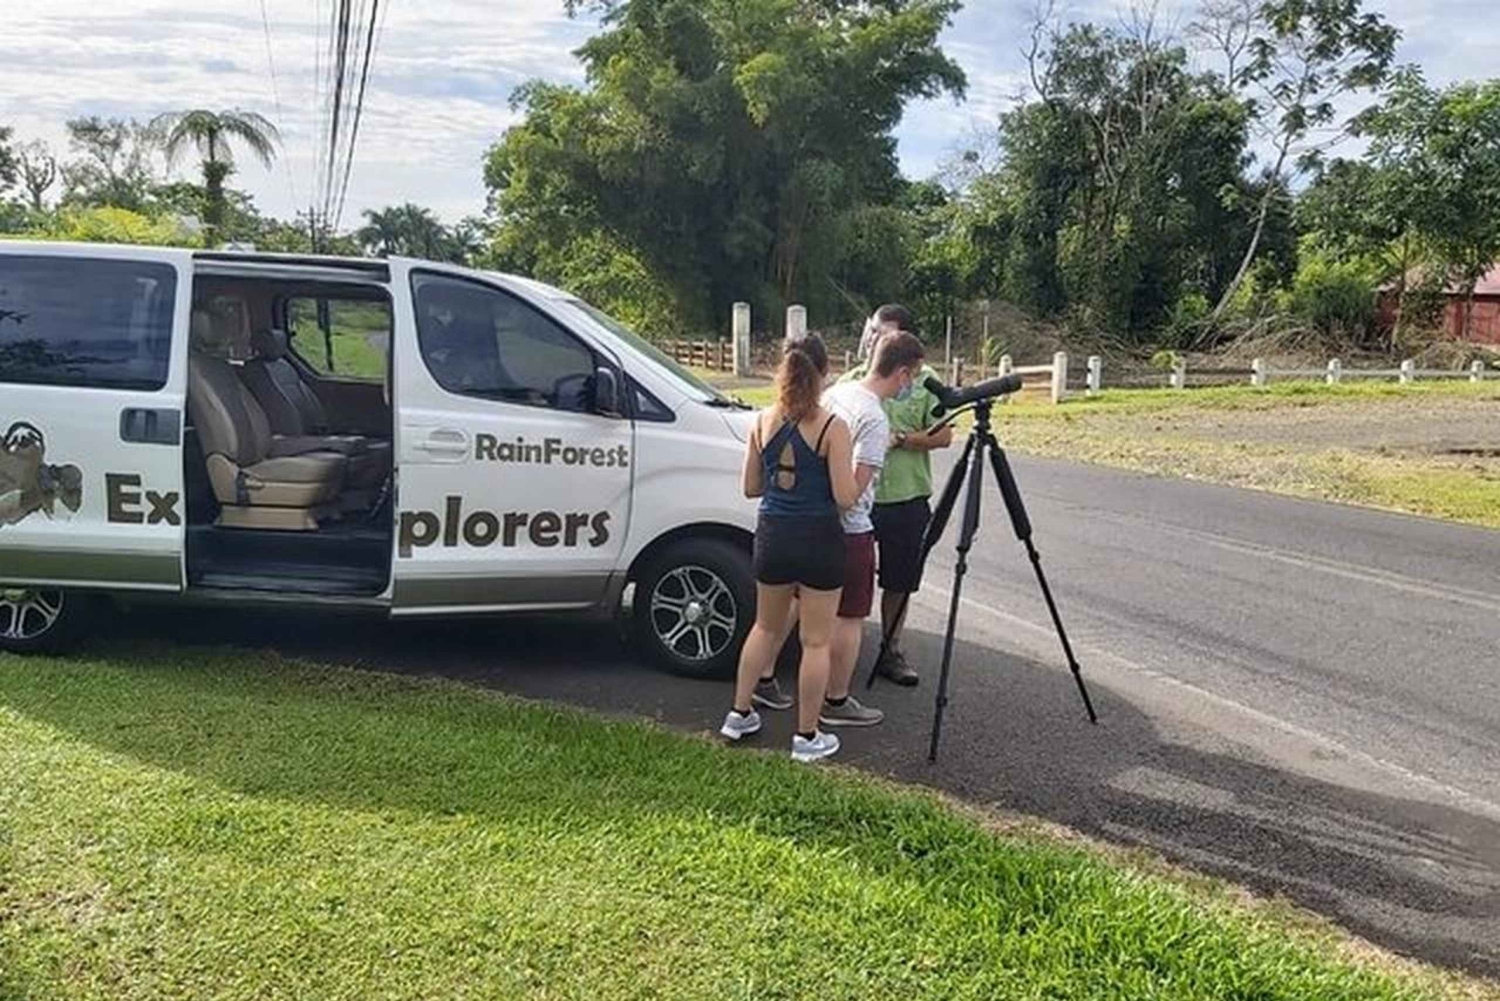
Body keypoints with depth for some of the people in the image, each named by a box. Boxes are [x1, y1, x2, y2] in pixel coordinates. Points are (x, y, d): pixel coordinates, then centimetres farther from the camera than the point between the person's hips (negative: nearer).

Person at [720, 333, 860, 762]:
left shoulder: (763, 421, 0)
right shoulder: (832, 427, -14)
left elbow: (751, 487, 6)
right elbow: (845, 497, -15)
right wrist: (863, 475, 4)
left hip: (772, 535, 5)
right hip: (818, 539, -5)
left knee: (766, 627, 24)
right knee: (816, 641, 8)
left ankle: (739, 714, 32)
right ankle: (807, 736, 17)